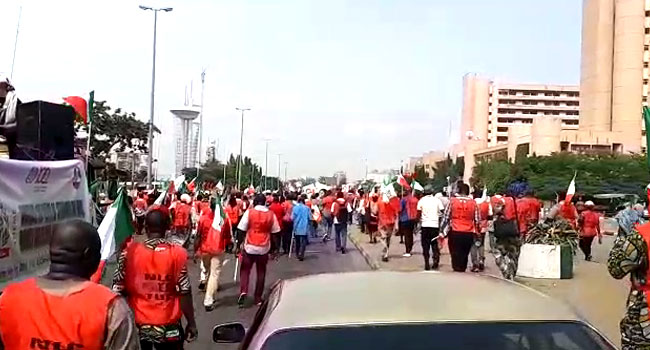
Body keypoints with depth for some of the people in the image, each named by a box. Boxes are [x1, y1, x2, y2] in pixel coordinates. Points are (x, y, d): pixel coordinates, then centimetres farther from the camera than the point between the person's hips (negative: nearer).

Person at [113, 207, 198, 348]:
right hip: (168, 326, -2)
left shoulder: (129, 252, -8)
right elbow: (184, 293, -12)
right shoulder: (177, 252, -13)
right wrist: (191, 323, -1)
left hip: (137, 325, 2)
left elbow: (119, 291, -4)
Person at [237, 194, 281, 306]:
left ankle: (243, 291, -12)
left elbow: (242, 230, -7)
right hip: (264, 248, 2)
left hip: (250, 246, -2)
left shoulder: (249, 212, -6)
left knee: (245, 270, 9)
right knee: (261, 272, 12)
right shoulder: (271, 214, 1)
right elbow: (274, 232, 6)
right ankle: (258, 298, 15)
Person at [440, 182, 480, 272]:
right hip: (468, 234, 2)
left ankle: (457, 269, -2)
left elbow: (446, 216, 0)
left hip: (455, 232, -1)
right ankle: (462, 269, 13)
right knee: (464, 254, 12)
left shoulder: (452, 201, -2)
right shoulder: (473, 202, 2)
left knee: (455, 254, 4)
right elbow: (477, 220, 4)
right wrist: (477, 231, 18)